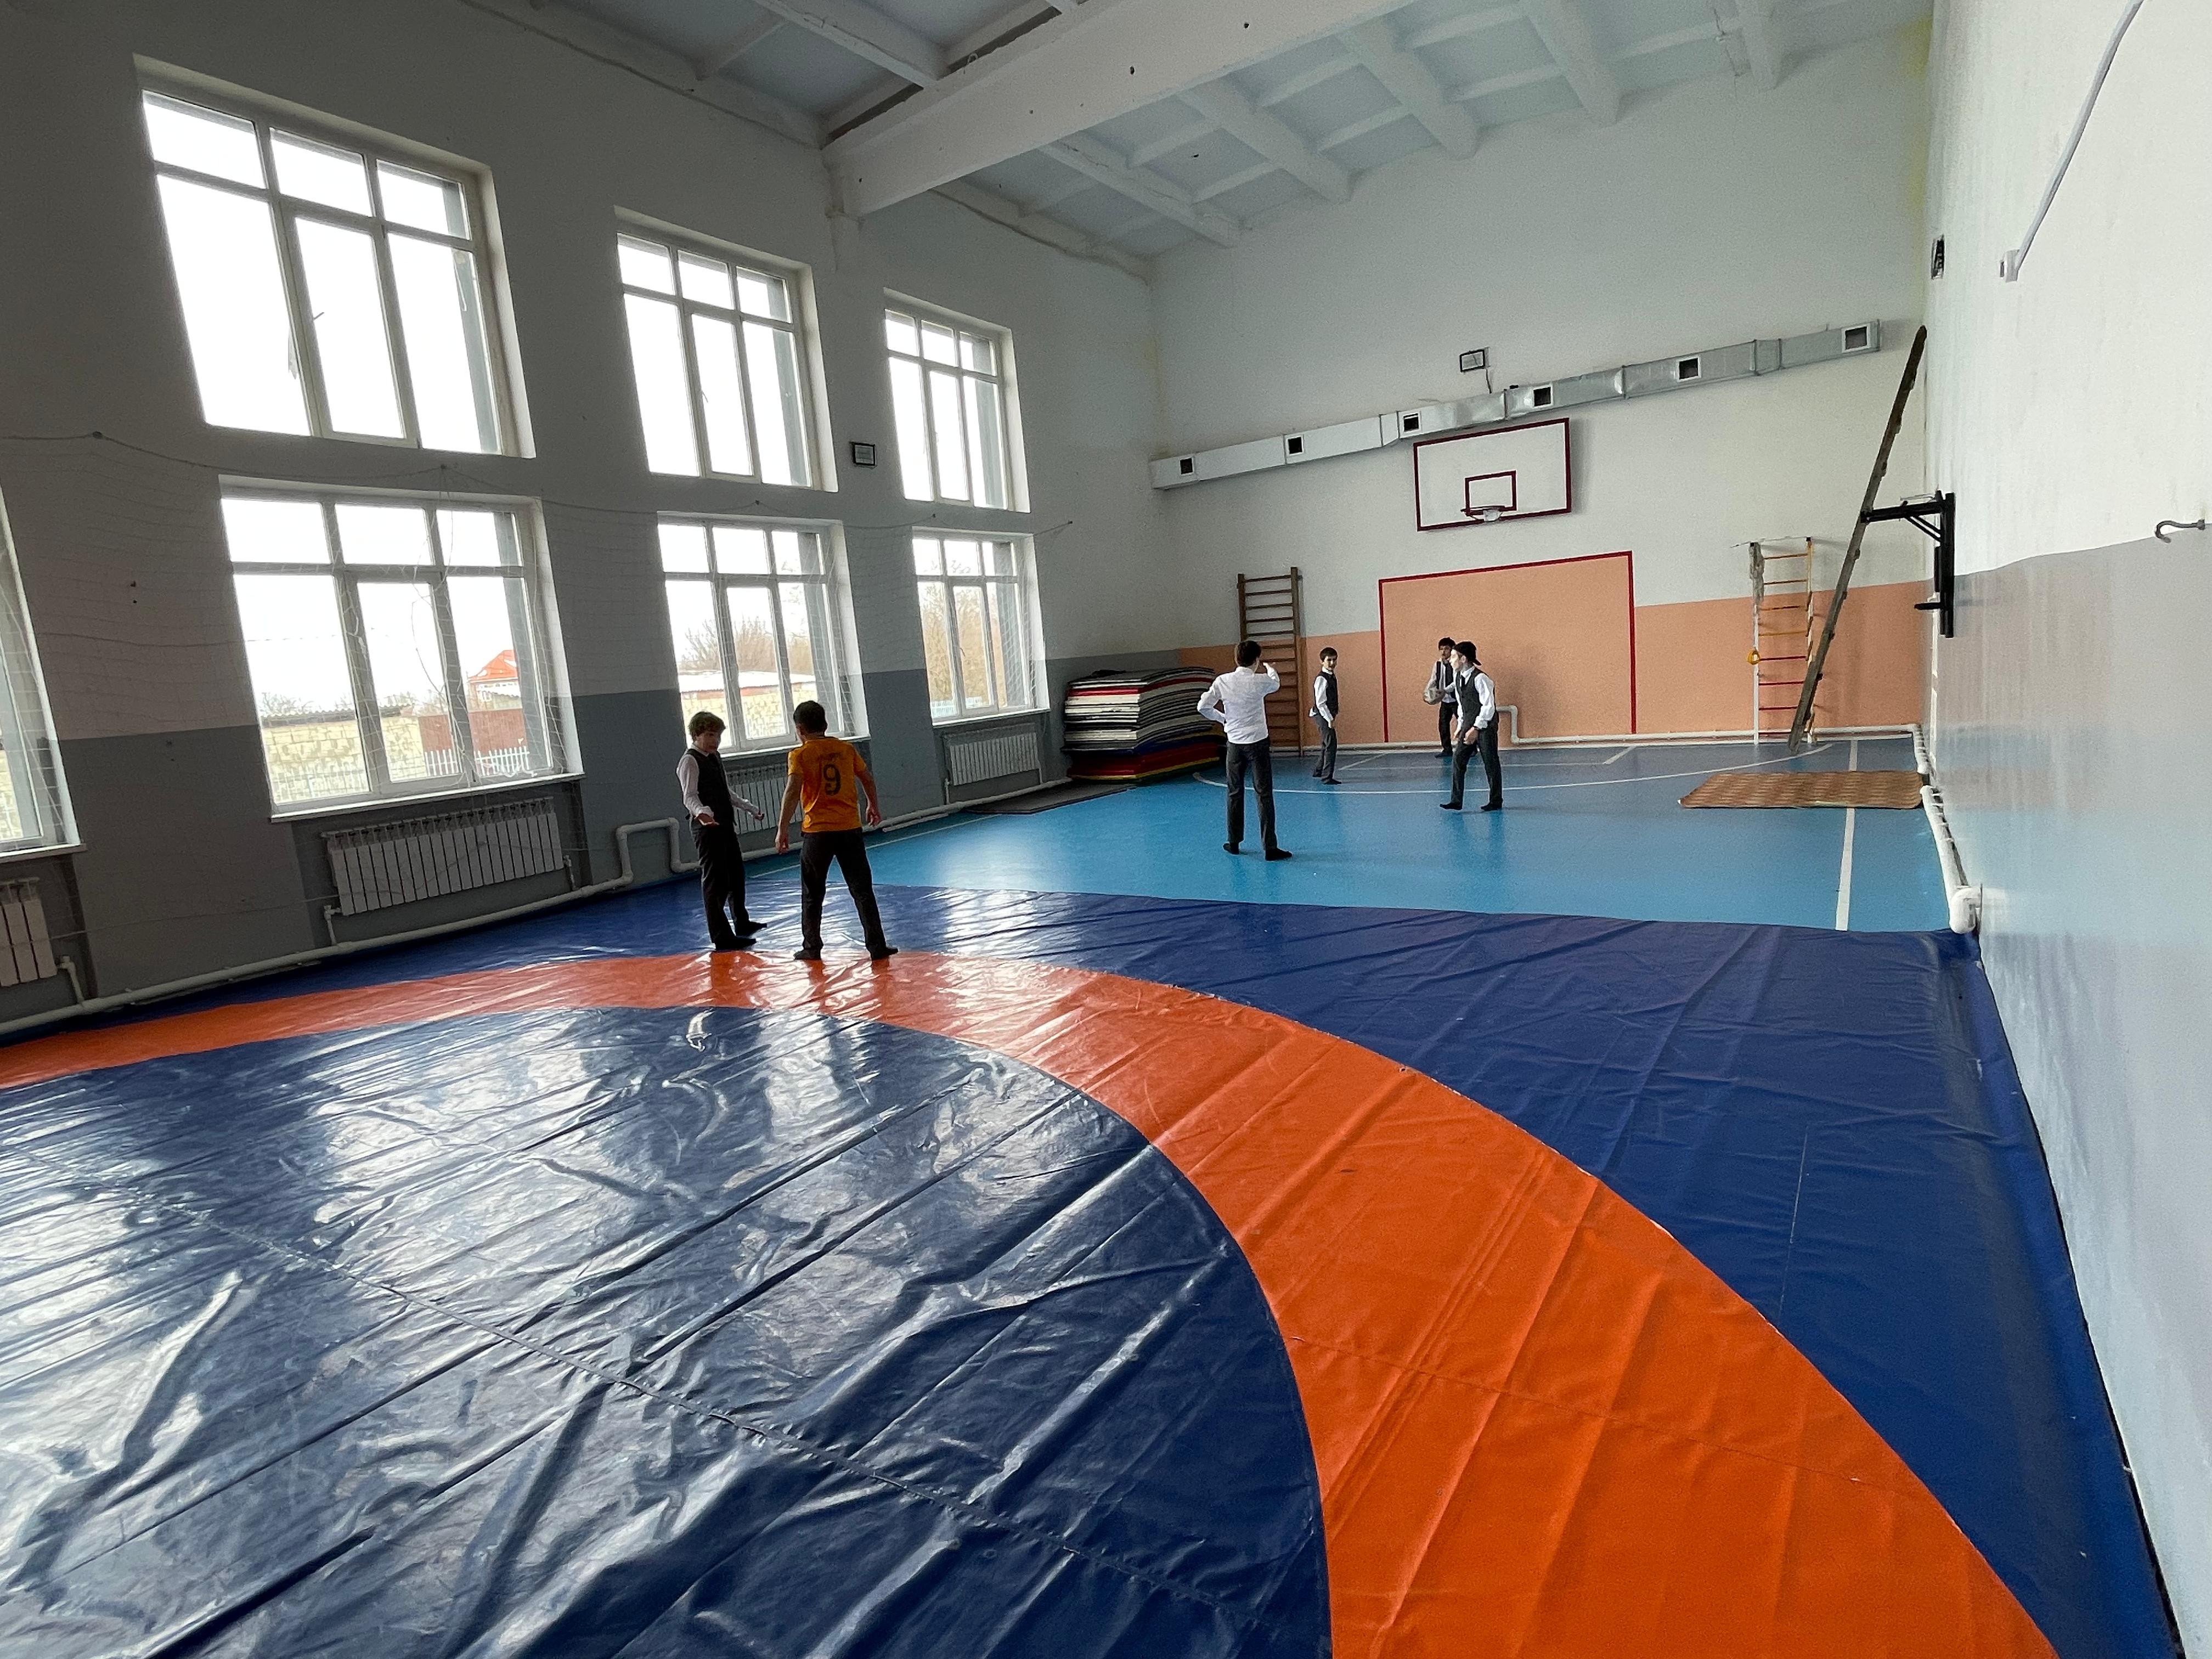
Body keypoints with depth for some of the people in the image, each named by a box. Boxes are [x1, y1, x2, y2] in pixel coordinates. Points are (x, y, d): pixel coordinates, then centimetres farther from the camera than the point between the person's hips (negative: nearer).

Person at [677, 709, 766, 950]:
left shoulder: (715, 757, 17)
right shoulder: (690, 761, -10)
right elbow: (690, 796, -22)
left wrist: (752, 809, 30)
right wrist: (701, 813, -42)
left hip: (726, 824, 9)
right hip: (707, 826, -9)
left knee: (736, 874, 20)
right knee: (715, 881, -7)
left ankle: (741, 923, 37)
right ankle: (722, 937, -2)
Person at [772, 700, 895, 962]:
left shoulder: (800, 755, -4)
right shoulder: (845, 749, 6)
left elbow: (793, 791, -16)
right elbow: (867, 779, 15)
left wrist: (782, 829, -15)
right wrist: (874, 806, 31)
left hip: (817, 832, -2)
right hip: (850, 828, 2)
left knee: (812, 894, 14)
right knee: (862, 890, 6)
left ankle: (811, 948, 21)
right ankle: (877, 946, 4)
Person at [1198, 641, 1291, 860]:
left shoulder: (1222, 681, -5)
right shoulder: (1260, 681, -10)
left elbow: (1203, 707, -4)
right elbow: (1276, 684, 13)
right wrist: (1267, 668, 34)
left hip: (1234, 743, 3)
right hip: (1257, 743, -3)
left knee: (1235, 793, 15)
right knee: (1264, 795, -1)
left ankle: (1234, 842, 23)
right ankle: (1269, 847, -2)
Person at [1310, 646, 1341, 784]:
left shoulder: (1332, 676, 11)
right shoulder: (1322, 679, -18)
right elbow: (1320, 703, -21)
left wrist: (1333, 716, 14)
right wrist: (1330, 719, -20)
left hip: (1329, 715, 10)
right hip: (1323, 716, -10)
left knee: (1327, 745, 20)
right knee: (1331, 745, -8)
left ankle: (1319, 771, 35)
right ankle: (1327, 777, -3)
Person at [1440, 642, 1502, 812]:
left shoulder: (1480, 679, -18)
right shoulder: (1460, 679, 8)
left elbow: (1489, 706, -21)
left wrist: (1476, 728, -24)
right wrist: (1461, 727, 11)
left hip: (1485, 726, -8)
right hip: (1469, 726, 8)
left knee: (1491, 764, 3)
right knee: (1458, 761, 0)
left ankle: (1496, 801, 16)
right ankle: (1456, 801, 4)